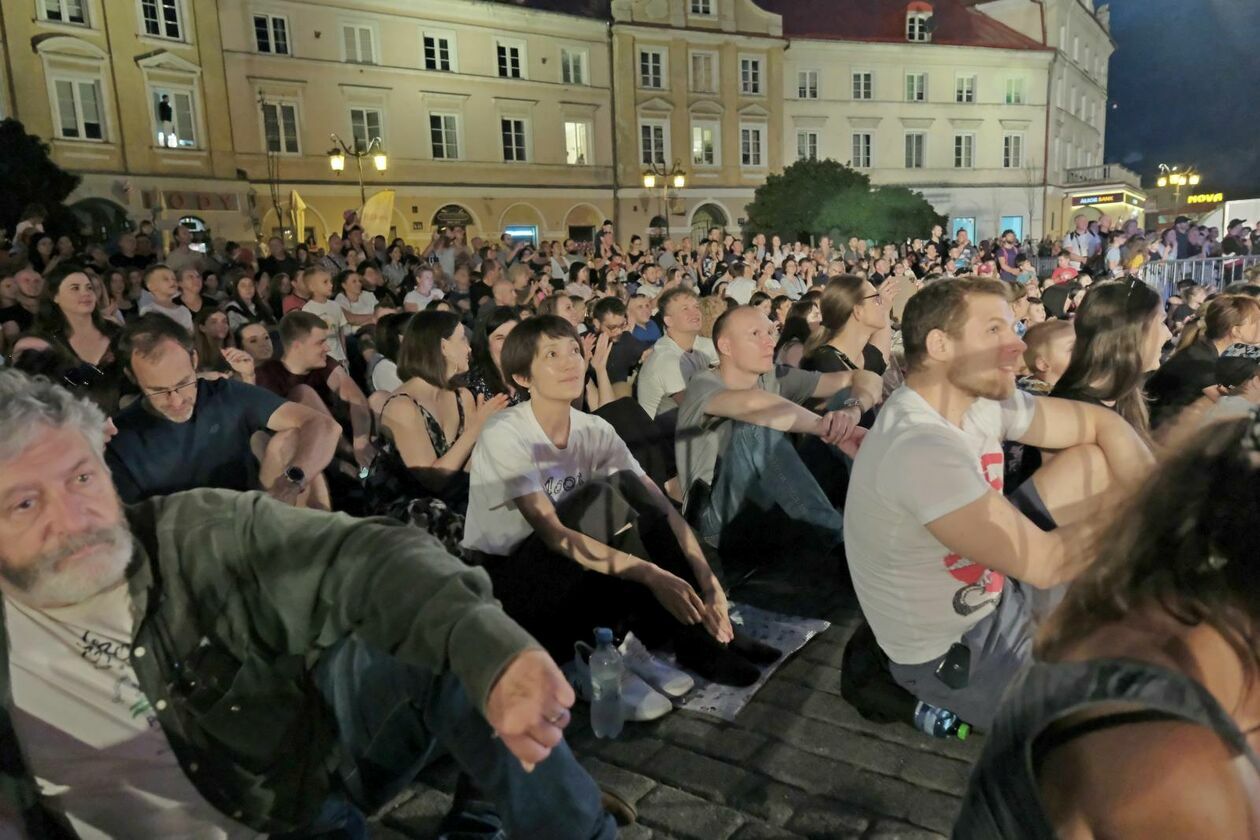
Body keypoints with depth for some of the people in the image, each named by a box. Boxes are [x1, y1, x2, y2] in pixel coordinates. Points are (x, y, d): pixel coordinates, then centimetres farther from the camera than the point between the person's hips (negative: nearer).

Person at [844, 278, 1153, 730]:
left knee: (1102, 460, 2)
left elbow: (1102, 424, 2)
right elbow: (1044, 563, -32)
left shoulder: (980, 397, -8)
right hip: (954, 654, -8)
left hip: (996, 592, 8)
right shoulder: (919, 449, -35)